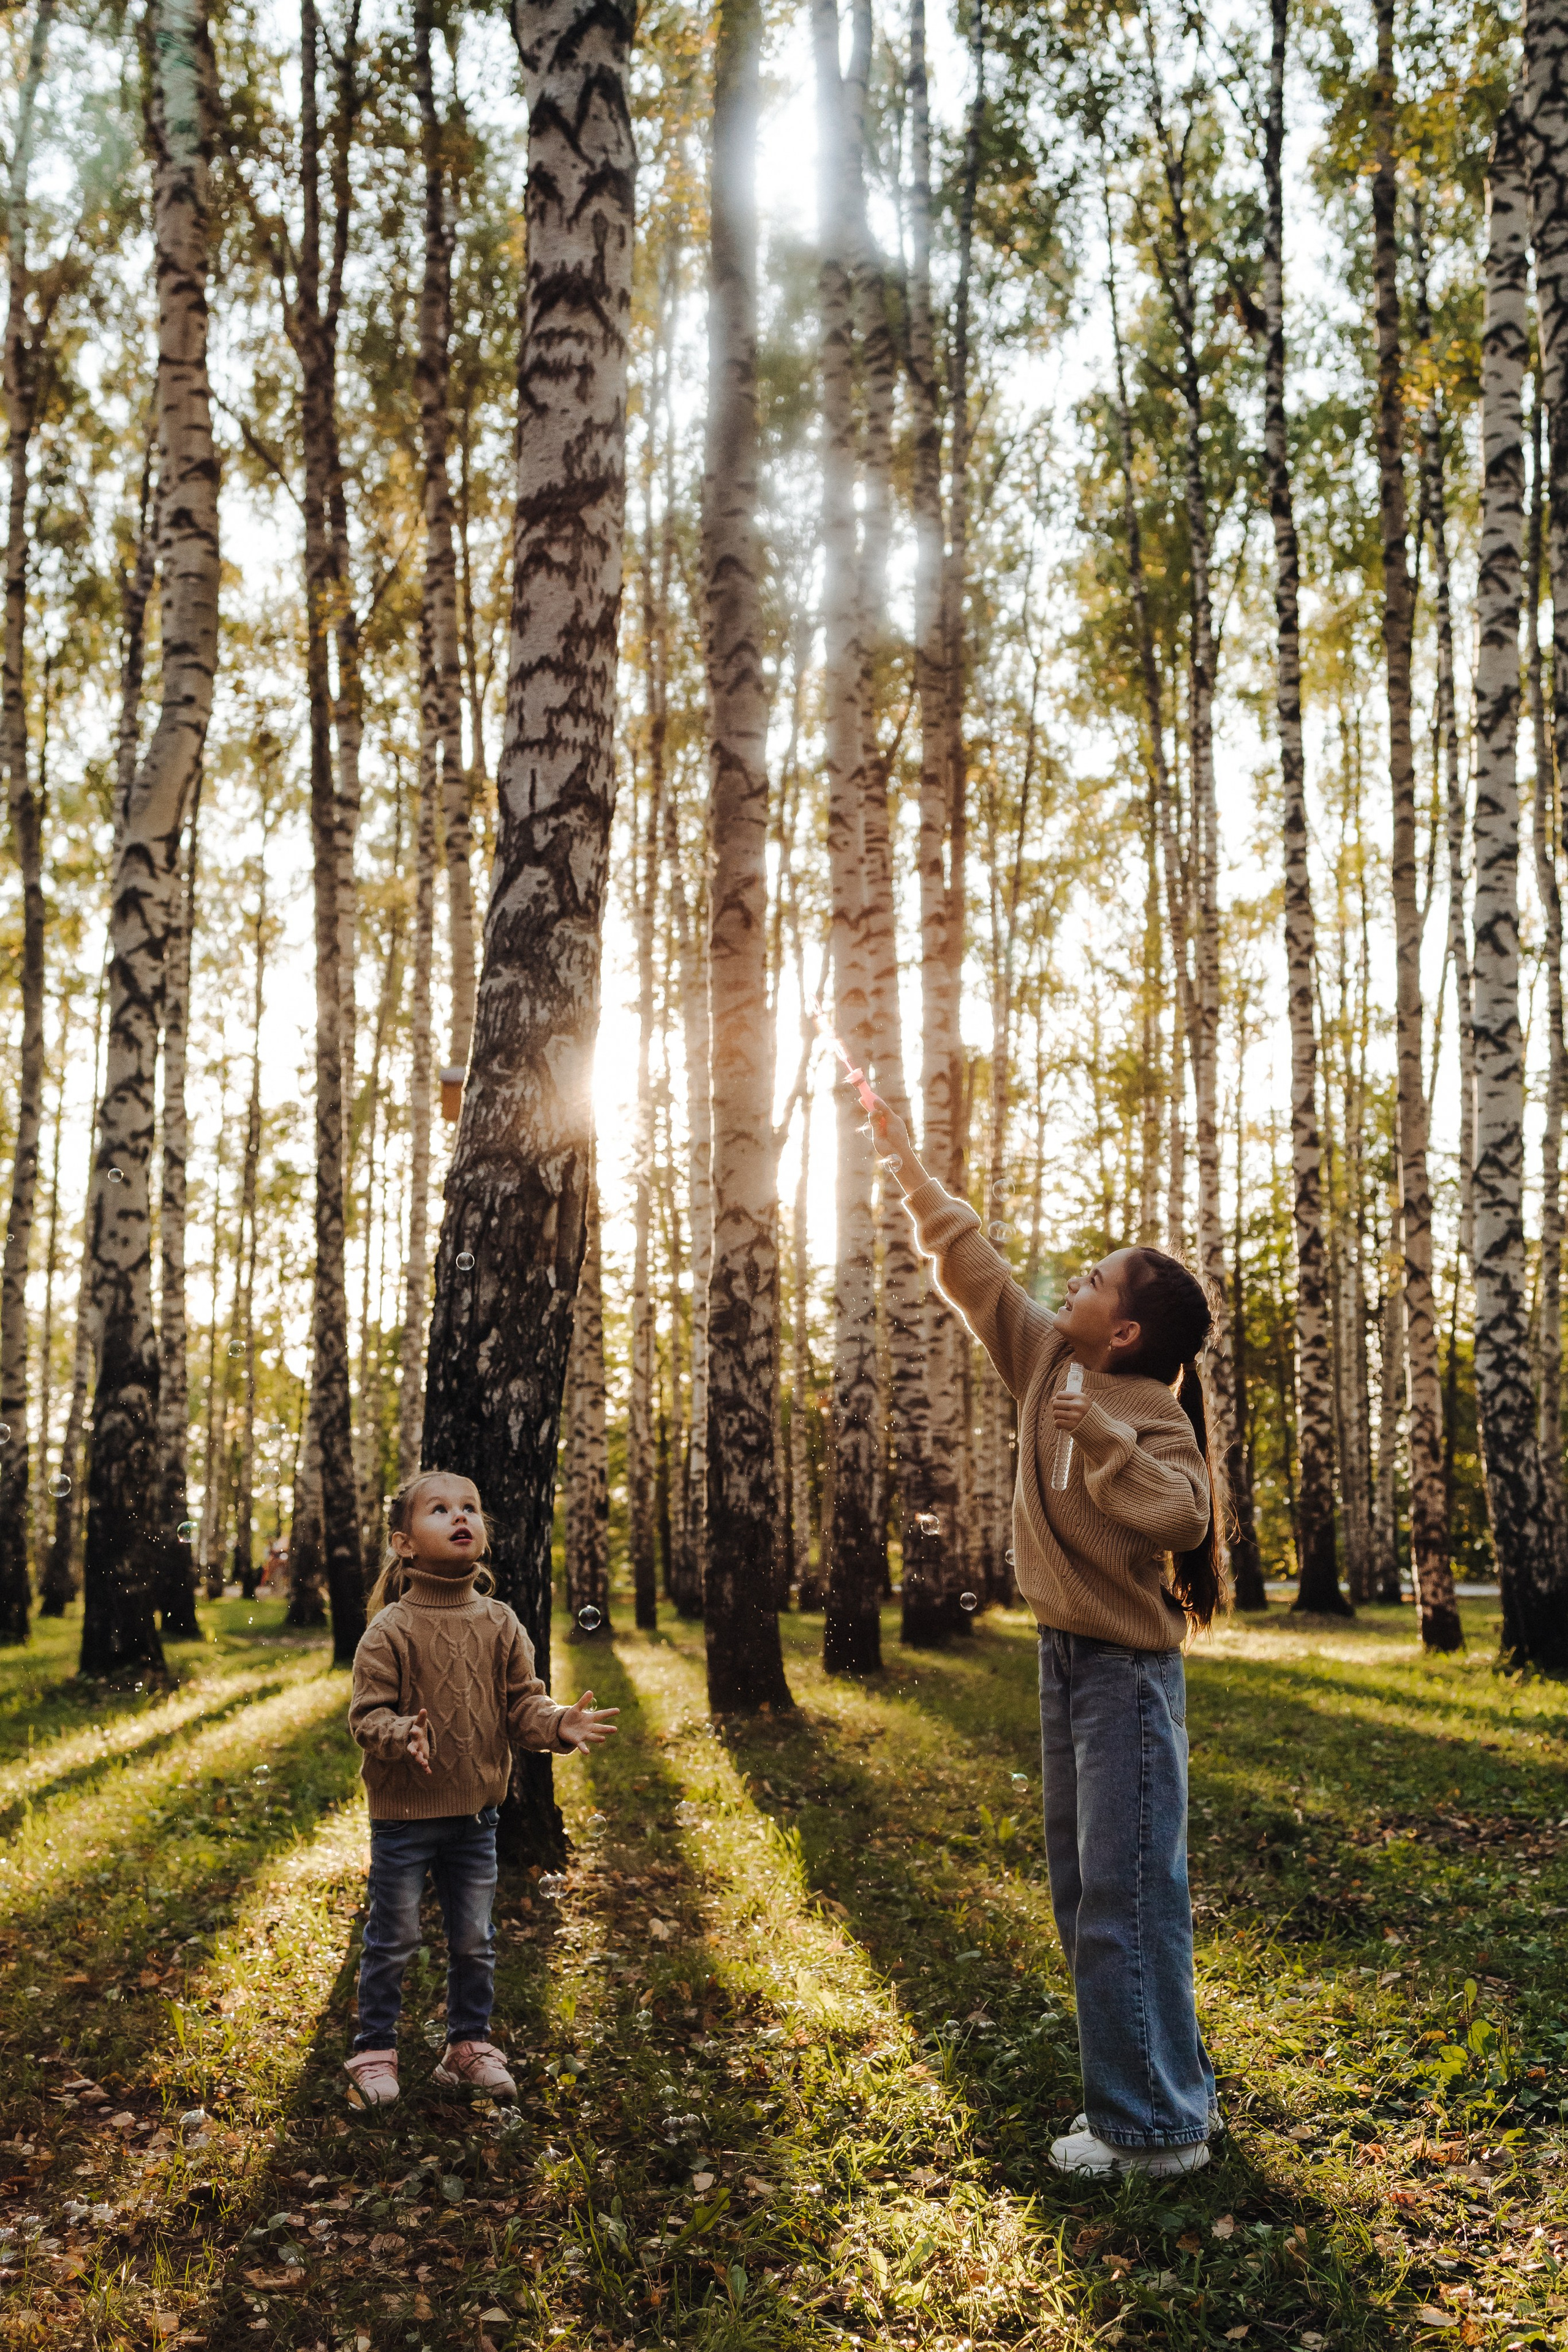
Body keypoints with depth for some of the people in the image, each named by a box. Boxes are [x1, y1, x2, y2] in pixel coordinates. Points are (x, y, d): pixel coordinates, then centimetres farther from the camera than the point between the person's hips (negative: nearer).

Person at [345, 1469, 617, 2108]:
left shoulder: (500, 1624, -2)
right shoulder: (391, 1629, -14)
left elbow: (522, 1703, 0)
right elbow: (366, 1712, -15)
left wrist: (558, 1723, -19)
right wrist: (403, 1736, -34)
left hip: (476, 1811, 4)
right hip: (404, 1814, -4)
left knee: (473, 1941, 15)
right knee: (393, 1941, 9)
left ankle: (469, 2047, 32)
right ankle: (374, 2052, 26)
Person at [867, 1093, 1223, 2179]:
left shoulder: (1151, 1413, -15)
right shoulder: (1048, 1359, 6)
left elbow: (1181, 1517, -31)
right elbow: (974, 1265, 13)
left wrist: (1102, 1438, -32)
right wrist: (910, 1166, 15)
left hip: (1128, 1669, -9)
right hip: (1067, 1655, 9)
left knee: (1128, 1897, -6)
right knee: (1084, 1892, 15)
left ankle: (1157, 2126, 5)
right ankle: (1164, 2088, 27)